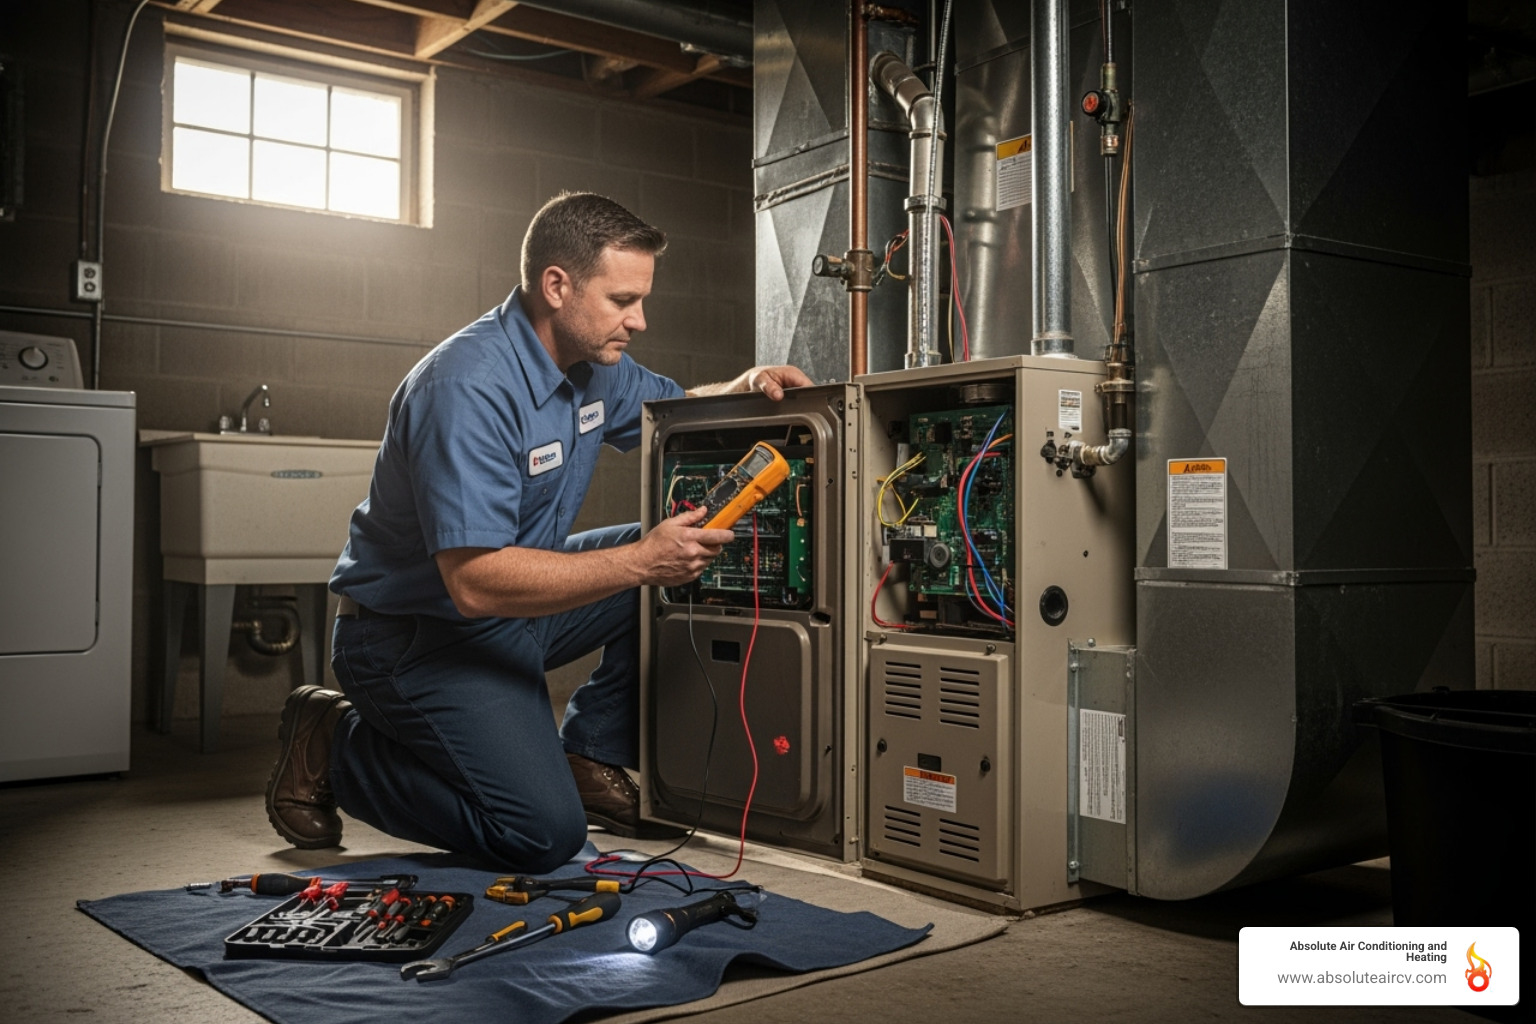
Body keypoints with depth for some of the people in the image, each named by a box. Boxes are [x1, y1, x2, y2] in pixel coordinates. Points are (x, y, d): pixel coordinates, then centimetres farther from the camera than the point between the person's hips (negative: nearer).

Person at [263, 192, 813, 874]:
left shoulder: (593, 363, 0)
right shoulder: (470, 387, -29)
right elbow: (476, 582, -35)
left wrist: (746, 386, -3)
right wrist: (639, 562, -37)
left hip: (515, 607, 9)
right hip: (419, 633, -9)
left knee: (681, 561, 1)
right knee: (543, 834, -18)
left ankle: (590, 757, 8)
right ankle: (334, 745, 1)